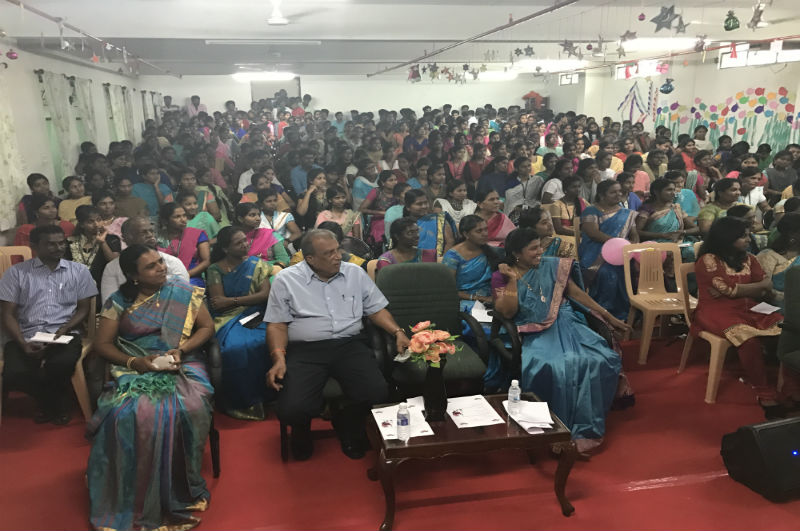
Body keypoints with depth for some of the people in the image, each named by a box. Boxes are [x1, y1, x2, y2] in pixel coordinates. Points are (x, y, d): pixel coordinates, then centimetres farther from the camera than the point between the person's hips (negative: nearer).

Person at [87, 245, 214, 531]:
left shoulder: (184, 292, 5)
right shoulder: (119, 302, 5)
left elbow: (207, 327, 6)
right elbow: (102, 344, 5)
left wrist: (182, 350, -11)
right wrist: (134, 362, -12)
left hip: (181, 367, 0)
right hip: (135, 369, 1)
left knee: (185, 410, -32)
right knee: (127, 414, -31)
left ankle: (177, 493, -11)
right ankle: (132, 501, -12)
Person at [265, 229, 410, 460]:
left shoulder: (355, 273, 13)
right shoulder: (286, 279, 5)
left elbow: (377, 309, 17)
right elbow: (277, 324, 4)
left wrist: (398, 332, 1)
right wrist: (279, 358, -12)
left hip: (349, 345, 2)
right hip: (305, 350, -2)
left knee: (378, 394, -23)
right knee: (292, 409, -26)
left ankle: (348, 425, 14)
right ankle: (302, 431, 16)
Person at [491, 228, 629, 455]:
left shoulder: (553, 265, 9)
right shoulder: (501, 277, 3)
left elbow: (576, 292, 11)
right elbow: (508, 312, -8)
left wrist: (608, 316, 10)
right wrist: (513, 279, -12)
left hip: (565, 325, 3)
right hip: (535, 334, -3)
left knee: (595, 361, -22)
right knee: (552, 367, -32)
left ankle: (584, 429, -13)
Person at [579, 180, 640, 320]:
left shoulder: (627, 214, 21)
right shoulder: (591, 211, 6)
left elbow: (634, 235, 16)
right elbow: (593, 233, -10)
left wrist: (634, 245, -10)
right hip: (596, 254, -4)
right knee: (607, 273, -34)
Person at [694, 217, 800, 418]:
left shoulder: (748, 259, 14)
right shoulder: (708, 260, -7)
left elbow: (766, 289, 7)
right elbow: (730, 290, -14)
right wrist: (761, 286, -1)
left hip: (749, 309, 6)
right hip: (718, 311, -6)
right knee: (749, 338, -34)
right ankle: (764, 393, -20)